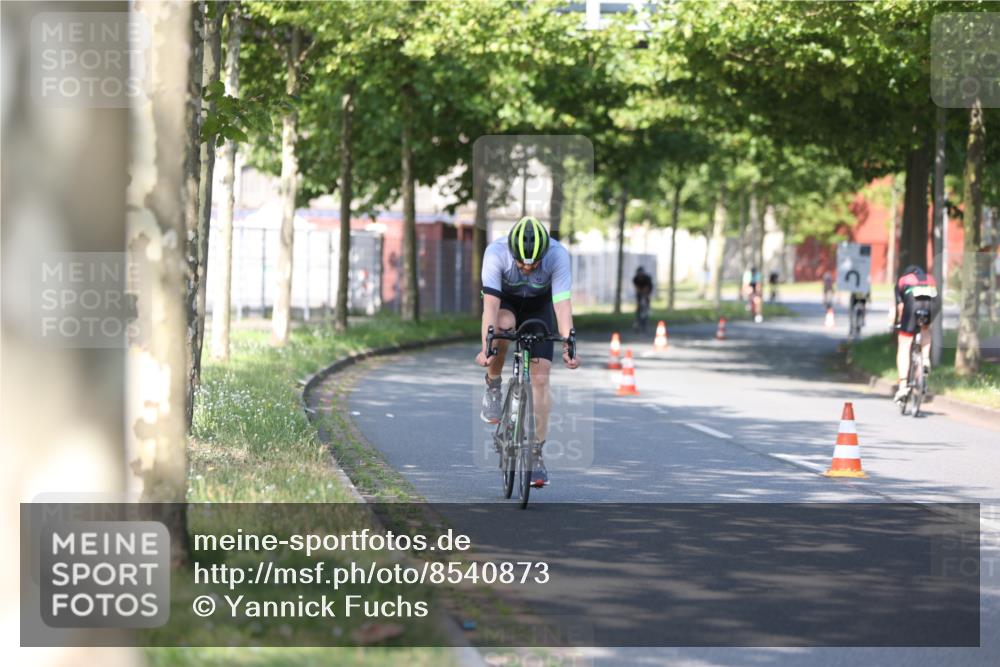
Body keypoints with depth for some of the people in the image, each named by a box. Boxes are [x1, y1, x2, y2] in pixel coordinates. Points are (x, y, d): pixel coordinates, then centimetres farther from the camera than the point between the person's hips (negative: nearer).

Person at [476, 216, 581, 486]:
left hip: (540, 305, 1)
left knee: (540, 378, -11)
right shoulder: (496, 253, -35)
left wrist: (568, 347, -47)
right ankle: (492, 387, -12)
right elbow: (491, 304, -39)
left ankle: (536, 454, -3)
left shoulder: (558, 255, -33)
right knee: (504, 325, -37)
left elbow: (562, 305, -36)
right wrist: (487, 347, -49)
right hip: (505, 301, -1)